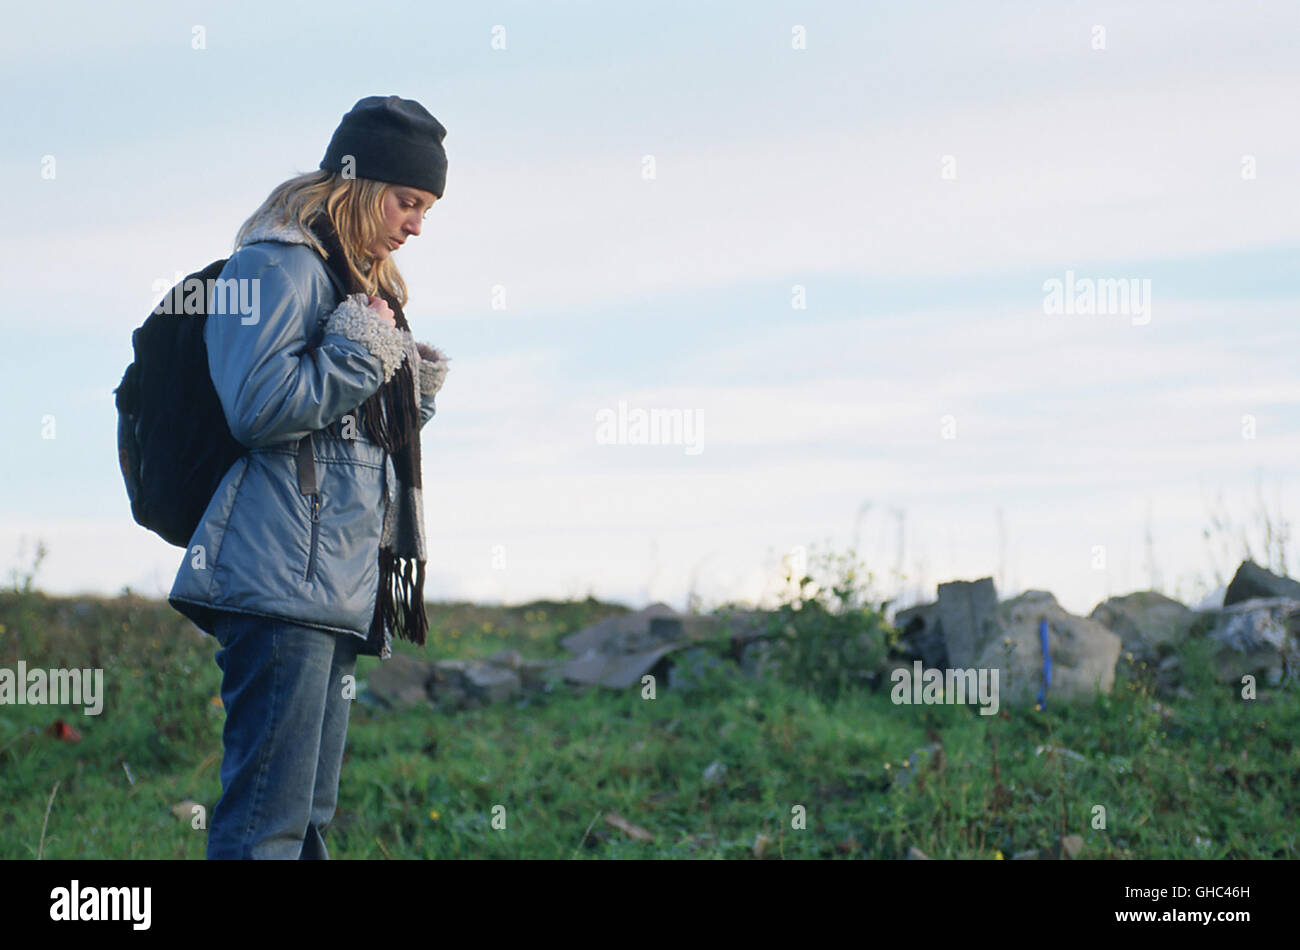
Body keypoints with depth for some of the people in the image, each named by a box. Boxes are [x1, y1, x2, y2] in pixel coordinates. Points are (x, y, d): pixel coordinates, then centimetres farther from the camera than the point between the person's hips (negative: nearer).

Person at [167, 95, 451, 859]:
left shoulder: (369, 285, 24)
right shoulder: (279, 265, -6)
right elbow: (260, 407, -18)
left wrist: (412, 394, 11)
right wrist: (363, 352, -12)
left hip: (341, 588, 10)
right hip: (282, 579, -10)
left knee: (309, 817, 11)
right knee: (268, 817, -14)